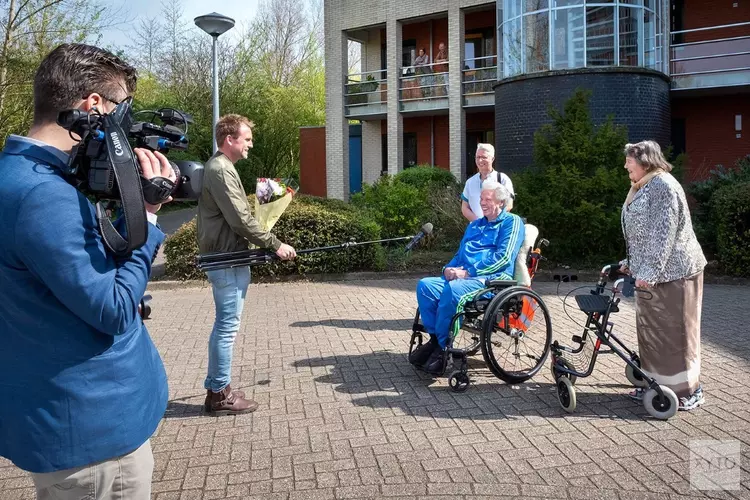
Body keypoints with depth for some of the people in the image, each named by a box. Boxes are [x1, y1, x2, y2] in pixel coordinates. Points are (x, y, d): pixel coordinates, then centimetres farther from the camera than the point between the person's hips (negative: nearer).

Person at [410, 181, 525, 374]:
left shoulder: (511, 222, 4)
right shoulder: (474, 225, 28)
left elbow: (503, 258, -10)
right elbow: (460, 254, 28)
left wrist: (468, 272, -14)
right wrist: (448, 269, 3)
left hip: (491, 279, -7)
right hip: (462, 277, 7)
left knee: (453, 289, -36)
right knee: (425, 285, -19)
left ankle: (443, 347, -21)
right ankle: (434, 338, -13)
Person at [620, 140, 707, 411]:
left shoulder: (663, 186, -16)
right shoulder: (642, 188, 16)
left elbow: (664, 234, -22)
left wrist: (649, 271, -25)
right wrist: (631, 263, 16)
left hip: (672, 271, -10)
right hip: (649, 271, 10)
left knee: (674, 331, -2)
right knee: (651, 331, 13)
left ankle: (689, 390, 9)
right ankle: (655, 384, 22)